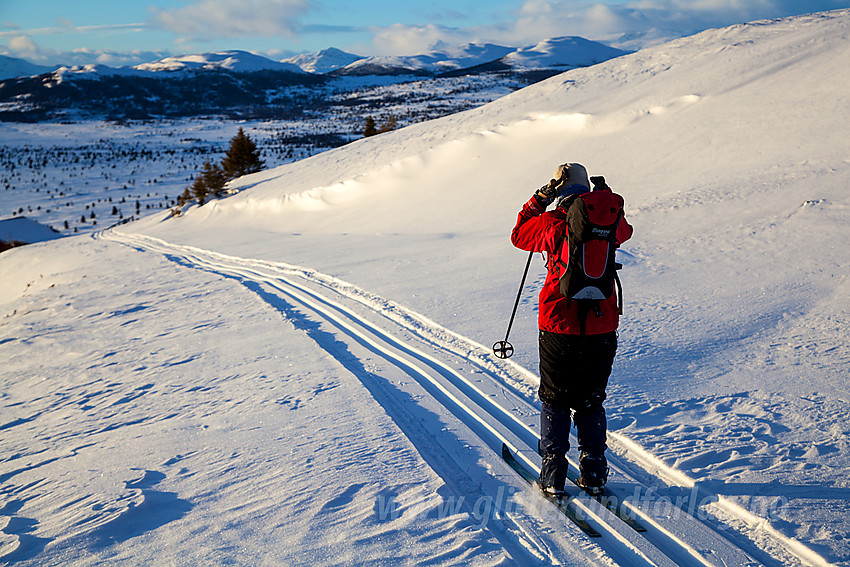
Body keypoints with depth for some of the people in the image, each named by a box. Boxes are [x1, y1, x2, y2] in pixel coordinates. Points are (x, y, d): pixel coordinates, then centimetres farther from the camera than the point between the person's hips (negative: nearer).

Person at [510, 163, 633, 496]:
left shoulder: (552, 223, -10)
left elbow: (519, 236, 10)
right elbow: (625, 230, 24)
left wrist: (538, 201, 16)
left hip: (559, 327, -2)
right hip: (602, 327, 3)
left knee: (556, 403, 11)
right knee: (591, 402, 17)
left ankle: (553, 477, 13)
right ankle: (594, 474, 21)